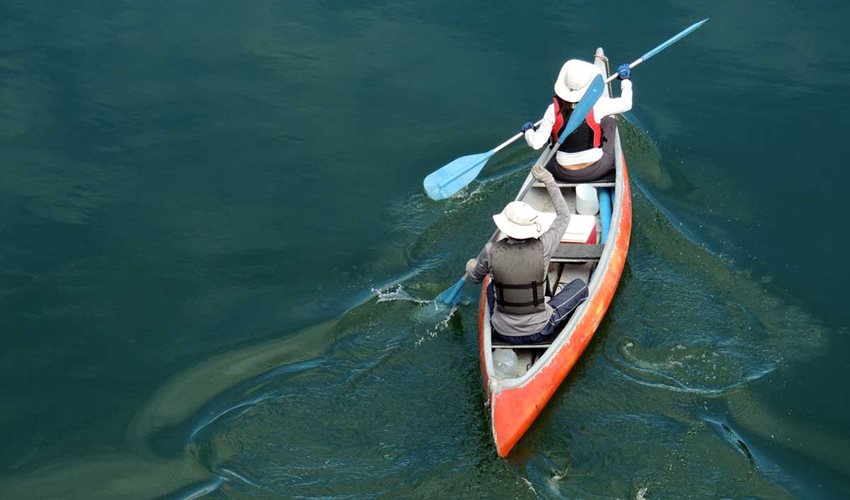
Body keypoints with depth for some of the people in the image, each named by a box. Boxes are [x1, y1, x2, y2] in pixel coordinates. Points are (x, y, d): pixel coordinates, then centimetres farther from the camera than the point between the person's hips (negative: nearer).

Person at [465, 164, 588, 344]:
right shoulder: (542, 248, -21)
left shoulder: (491, 251, -19)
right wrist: (549, 182, 5)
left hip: (503, 334, 2)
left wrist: (470, 265, 26)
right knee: (580, 285, 17)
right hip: (540, 332, -2)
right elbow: (564, 216, -3)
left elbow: (475, 277, 3)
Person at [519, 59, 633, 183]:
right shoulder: (596, 105, -20)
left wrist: (528, 131, 8)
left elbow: (536, 143, -15)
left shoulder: (554, 110, -17)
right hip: (596, 171, -1)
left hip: (563, 175, 1)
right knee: (609, 121, 22)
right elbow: (626, 104, -4)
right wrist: (625, 79, 14)